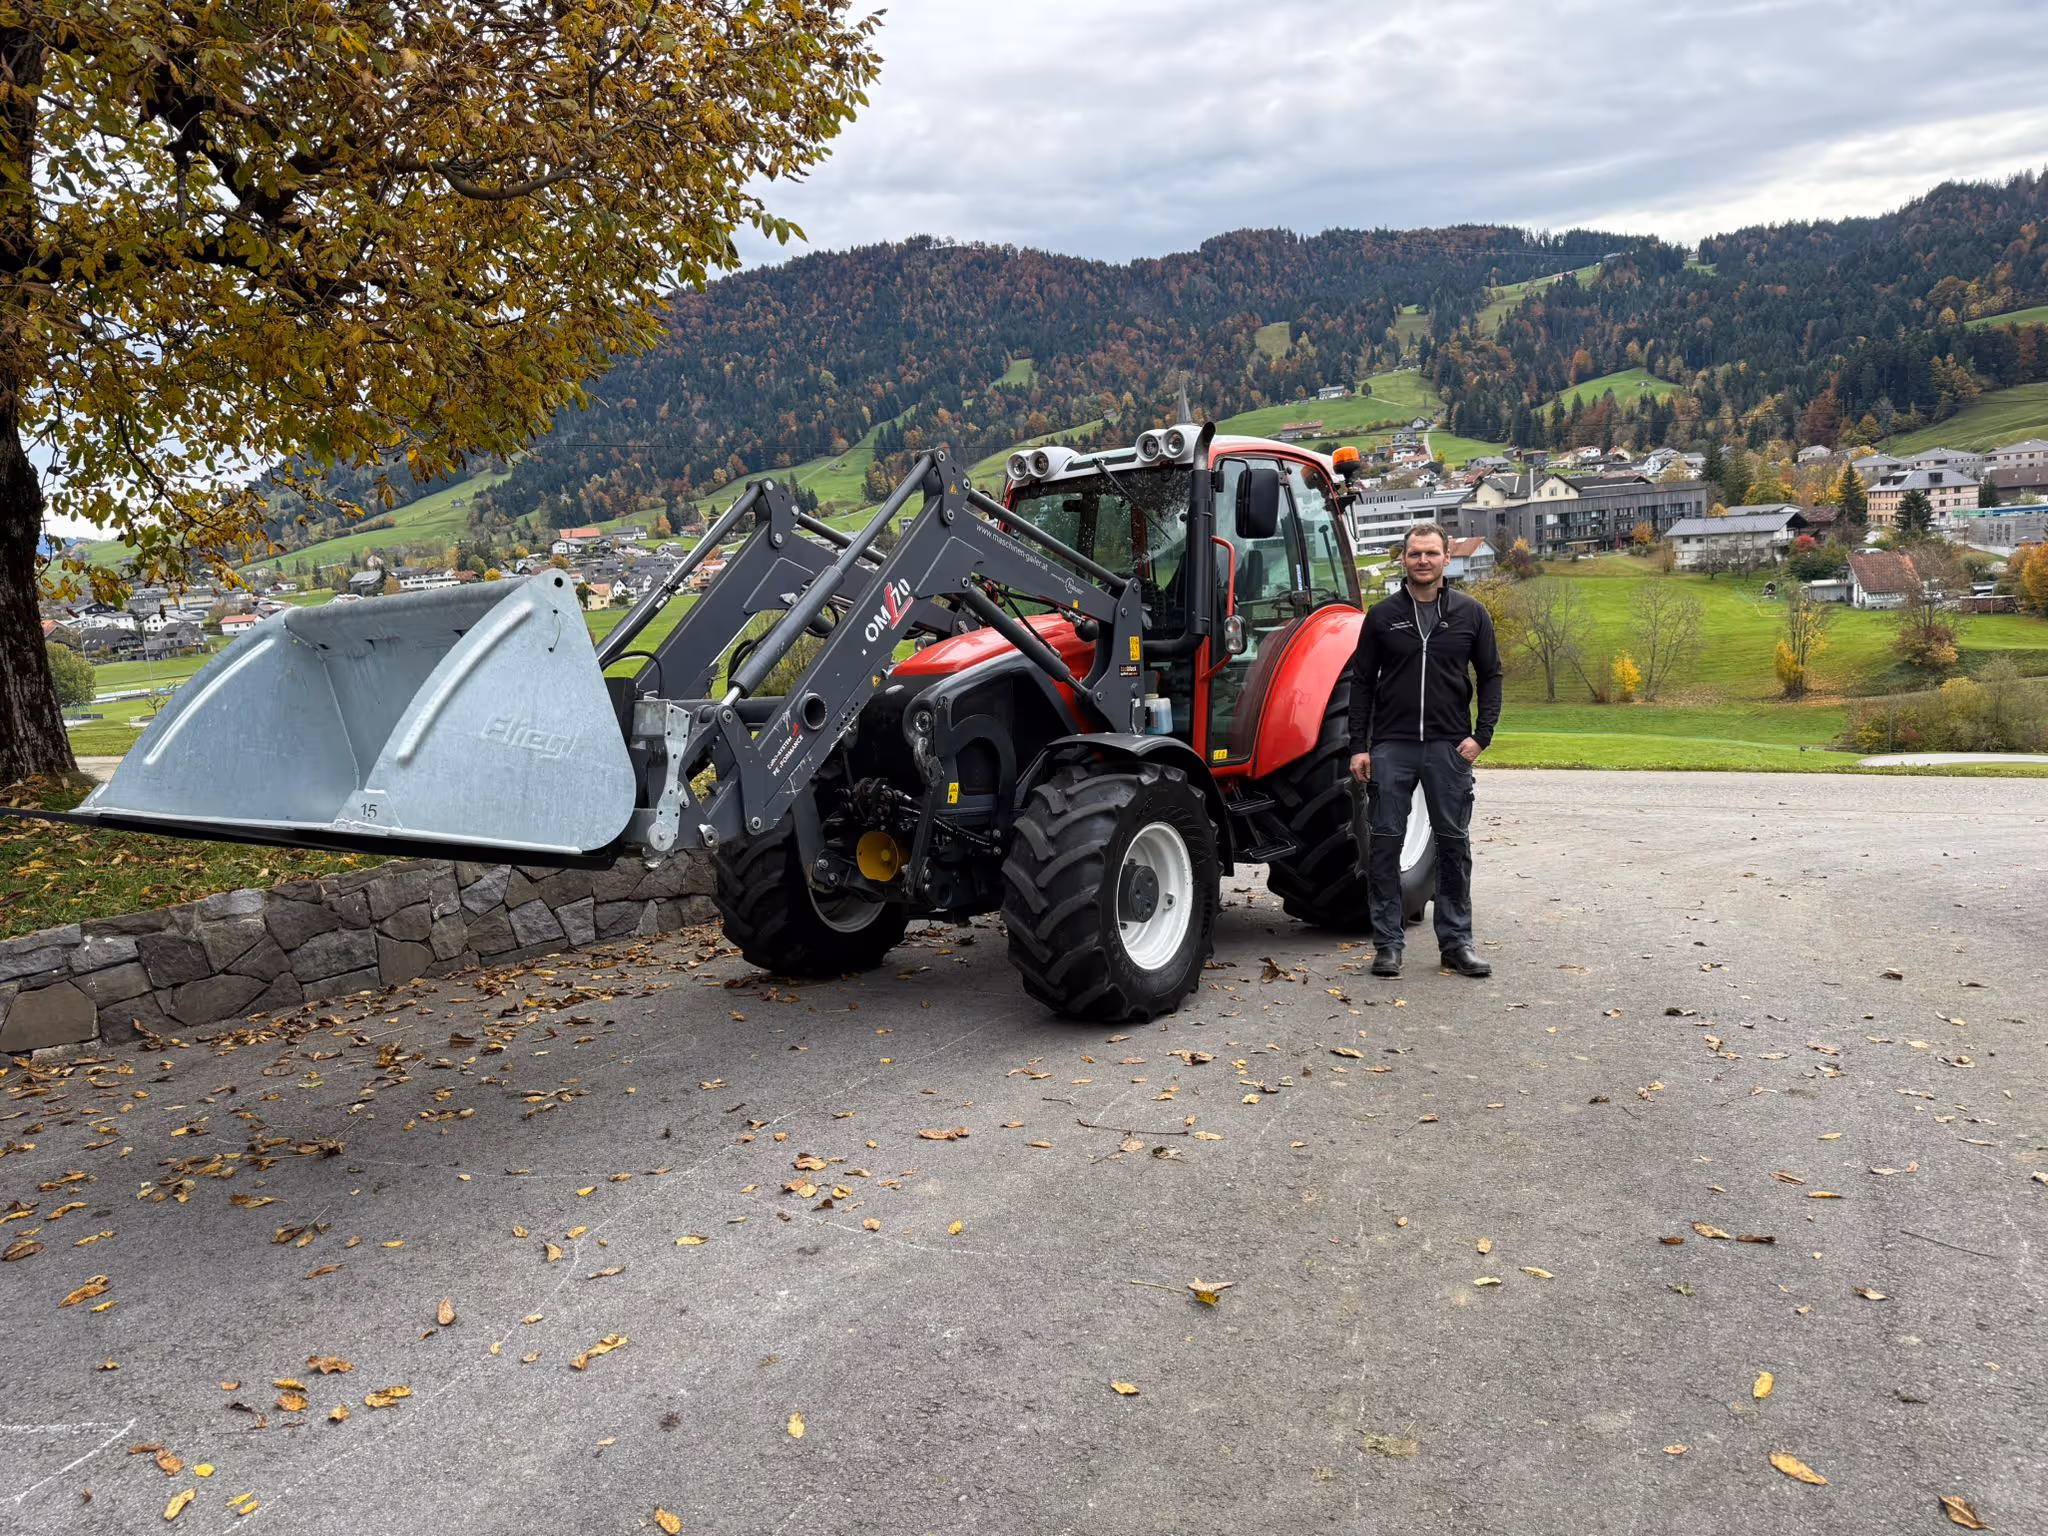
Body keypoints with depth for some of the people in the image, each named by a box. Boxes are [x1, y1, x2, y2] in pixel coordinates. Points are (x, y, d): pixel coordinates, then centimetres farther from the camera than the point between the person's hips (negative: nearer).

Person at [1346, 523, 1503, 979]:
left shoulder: (1470, 613, 5)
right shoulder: (1382, 615, 3)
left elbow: (1490, 676, 9)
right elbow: (1361, 683, 4)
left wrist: (1482, 735, -3)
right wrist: (1358, 747, -2)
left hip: (1449, 748, 1)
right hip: (1391, 747, 0)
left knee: (1454, 843, 6)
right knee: (1385, 842, 1)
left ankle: (1456, 941, 17)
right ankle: (1387, 943, 10)